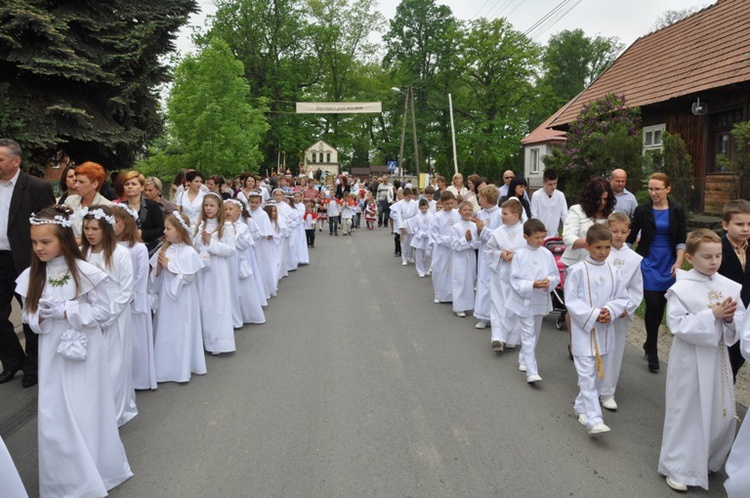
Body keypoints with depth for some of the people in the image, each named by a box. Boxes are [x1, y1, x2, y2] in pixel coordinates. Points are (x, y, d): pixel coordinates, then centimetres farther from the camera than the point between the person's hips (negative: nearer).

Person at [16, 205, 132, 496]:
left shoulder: (85, 272, -14)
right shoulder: (31, 276, 0)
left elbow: (103, 311, -11)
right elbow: (27, 315, 6)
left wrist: (66, 311, -19)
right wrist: (40, 315, -16)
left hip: (84, 352, -4)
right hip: (51, 354, 4)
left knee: (86, 413, 7)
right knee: (54, 417, 9)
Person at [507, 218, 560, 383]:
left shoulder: (547, 254, -1)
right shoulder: (519, 255, -11)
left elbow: (556, 276, 4)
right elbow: (515, 281, -13)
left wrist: (549, 282, -18)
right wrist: (532, 285, -26)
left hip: (540, 301, 5)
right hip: (524, 300, -4)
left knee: (534, 334, 18)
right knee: (528, 335, -5)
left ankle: (523, 360, 38)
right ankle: (531, 372, -6)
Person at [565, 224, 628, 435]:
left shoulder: (613, 272, 3)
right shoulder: (577, 270, -11)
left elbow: (622, 298, 8)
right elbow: (571, 301, -11)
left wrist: (610, 311, -12)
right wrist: (593, 315, -18)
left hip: (604, 330, 5)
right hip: (583, 329, -5)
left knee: (594, 373, 17)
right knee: (587, 374, -8)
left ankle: (581, 407, 34)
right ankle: (593, 419, -8)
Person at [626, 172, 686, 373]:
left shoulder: (677, 211, 1)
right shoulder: (642, 210, -2)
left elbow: (681, 240, 2)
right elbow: (631, 237, 4)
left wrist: (678, 262, -9)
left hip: (669, 265, 2)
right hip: (648, 264, -2)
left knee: (661, 307, 6)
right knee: (653, 306, -8)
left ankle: (649, 345, 27)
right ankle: (652, 353, 6)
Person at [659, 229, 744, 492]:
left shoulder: (730, 287, 1)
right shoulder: (681, 288, -14)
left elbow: (741, 323, 4)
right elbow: (678, 325, -20)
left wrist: (730, 319, -18)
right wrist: (712, 315, -25)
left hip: (718, 359, 5)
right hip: (690, 362, -5)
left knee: (722, 414, 15)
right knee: (687, 413, 6)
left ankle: (709, 460, 38)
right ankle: (678, 467, 23)